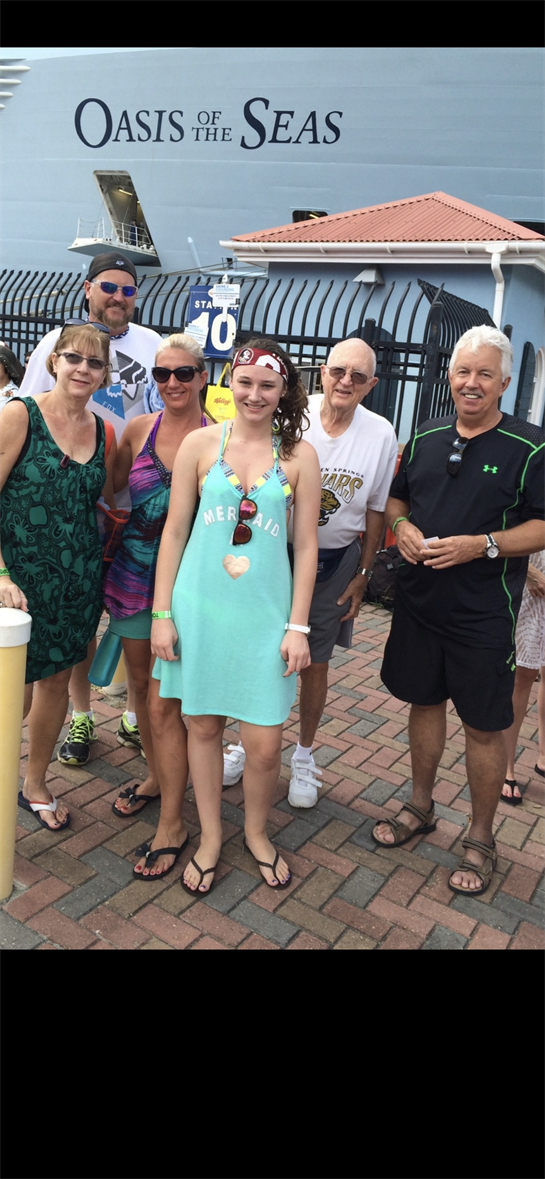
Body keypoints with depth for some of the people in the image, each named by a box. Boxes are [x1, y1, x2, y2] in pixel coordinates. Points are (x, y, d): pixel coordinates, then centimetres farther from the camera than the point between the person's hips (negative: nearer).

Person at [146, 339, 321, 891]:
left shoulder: (299, 455, 1)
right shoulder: (200, 443, 2)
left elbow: (305, 545, 2)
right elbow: (174, 531, 3)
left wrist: (298, 625, -2)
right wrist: (162, 613, 0)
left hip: (265, 610, 0)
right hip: (200, 605, 1)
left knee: (264, 742, 2)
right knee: (202, 725, 11)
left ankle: (255, 832, 32)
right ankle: (210, 837, 33)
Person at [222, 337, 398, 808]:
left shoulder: (381, 434, -5)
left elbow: (375, 510, 4)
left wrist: (363, 574, 4)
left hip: (334, 563, 1)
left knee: (315, 664, 11)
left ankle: (304, 756, 31)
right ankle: (247, 744, 32)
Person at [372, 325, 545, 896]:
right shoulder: (426, 436, 8)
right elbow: (396, 497, 18)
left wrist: (483, 545, -23)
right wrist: (402, 526, -4)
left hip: (484, 613, -4)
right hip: (419, 601, 5)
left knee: (484, 725, 5)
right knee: (424, 701, 17)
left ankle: (481, 839, 24)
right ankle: (420, 807, 38)